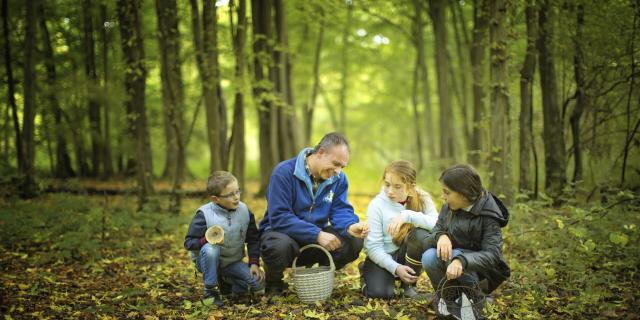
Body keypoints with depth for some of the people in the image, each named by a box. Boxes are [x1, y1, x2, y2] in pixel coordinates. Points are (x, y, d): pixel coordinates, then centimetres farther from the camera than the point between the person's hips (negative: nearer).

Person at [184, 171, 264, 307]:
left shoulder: (244, 211, -7)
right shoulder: (204, 215, -20)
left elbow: (253, 239, 3)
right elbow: (189, 242, -17)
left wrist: (254, 263, -7)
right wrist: (207, 240, -36)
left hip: (233, 262, 4)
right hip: (209, 260, -4)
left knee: (259, 283, -15)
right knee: (210, 249, -38)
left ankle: (225, 280, 14)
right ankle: (210, 290, -17)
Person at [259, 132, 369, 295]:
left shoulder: (338, 178, -2)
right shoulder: (284, 172, -21)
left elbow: (341, 210, -7)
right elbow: (278, 217, -28)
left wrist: (351, 226, -33)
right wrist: (317, 234, -35)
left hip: (318, 235, 5)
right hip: (284, 233, -5)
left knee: (354, 241, -19)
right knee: (280, 245, -40)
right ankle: (273, 284, -5)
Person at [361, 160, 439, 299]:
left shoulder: (422, 199, -8)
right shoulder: (377, 205, -12)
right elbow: (373, 246, -14)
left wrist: (408, 216, -37)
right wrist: (395, 268, -27)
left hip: (408, 254, 1)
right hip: (383, 257, -1)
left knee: (422, 235, -30)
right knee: (379, 292, -28)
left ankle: (409, 284, -5)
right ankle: (367, 273, 12)